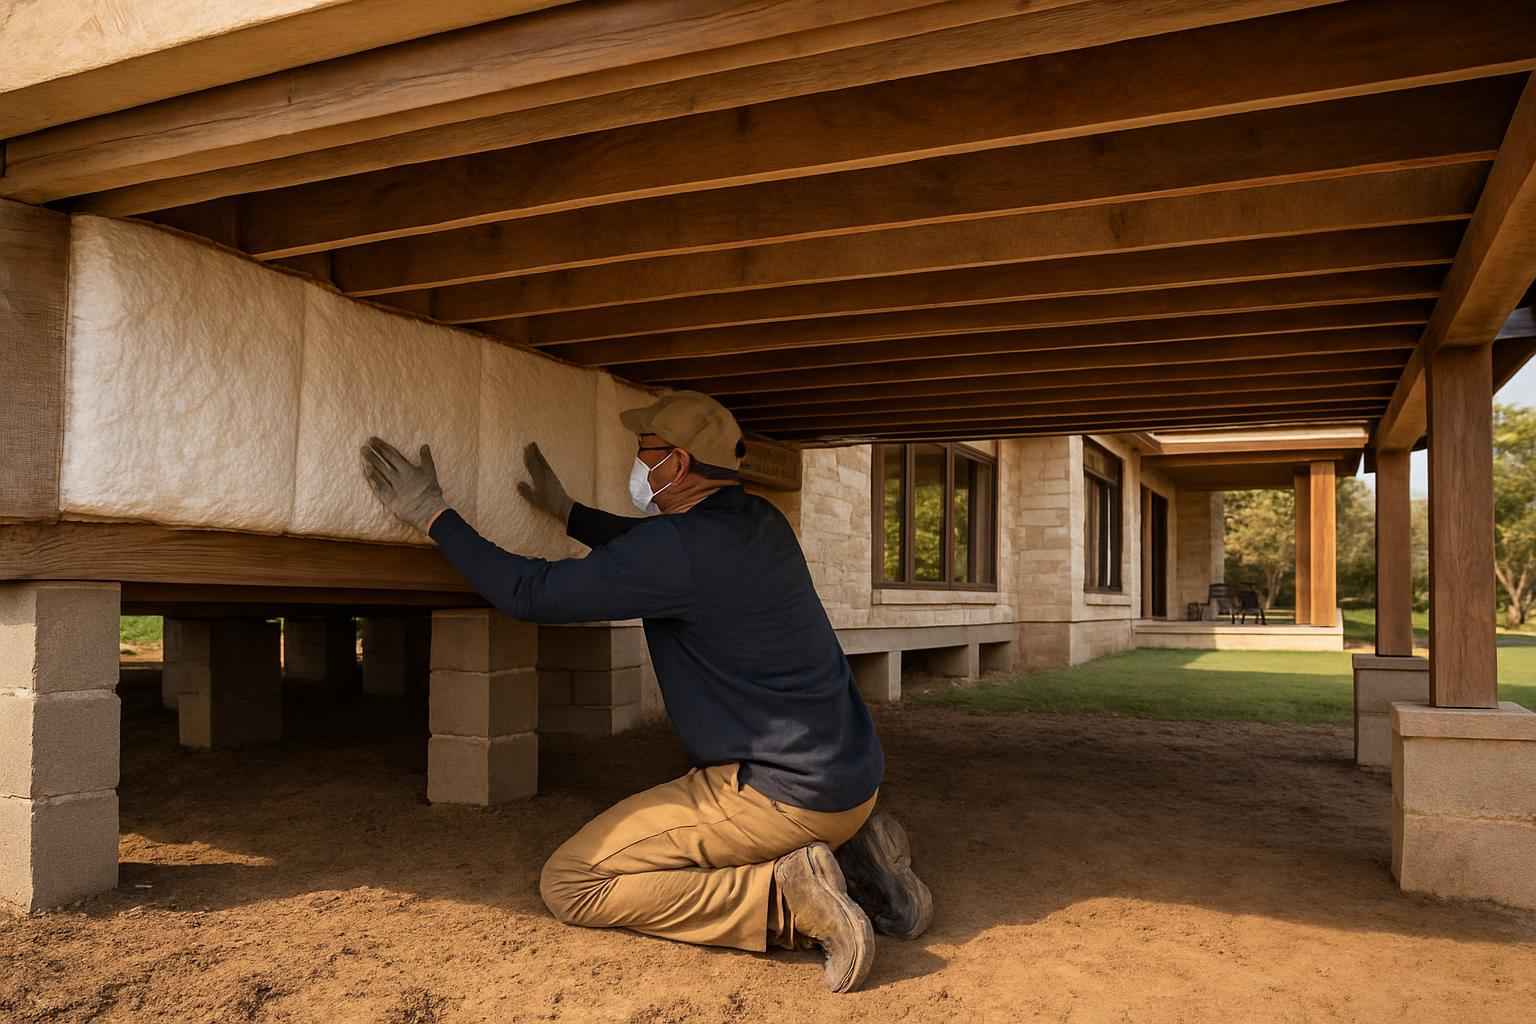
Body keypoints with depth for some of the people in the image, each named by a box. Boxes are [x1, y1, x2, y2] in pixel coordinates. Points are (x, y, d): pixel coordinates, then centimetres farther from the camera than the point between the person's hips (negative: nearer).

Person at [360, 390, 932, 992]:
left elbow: (531, 595, -15)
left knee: (569, 885, -4)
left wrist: (432, 515, -6)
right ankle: (850, 856, 12)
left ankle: (785, 897, -12)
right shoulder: (757, 523, 6)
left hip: (781, 796, -9)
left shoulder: (682, 549, -21)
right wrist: (565, 511, 29)